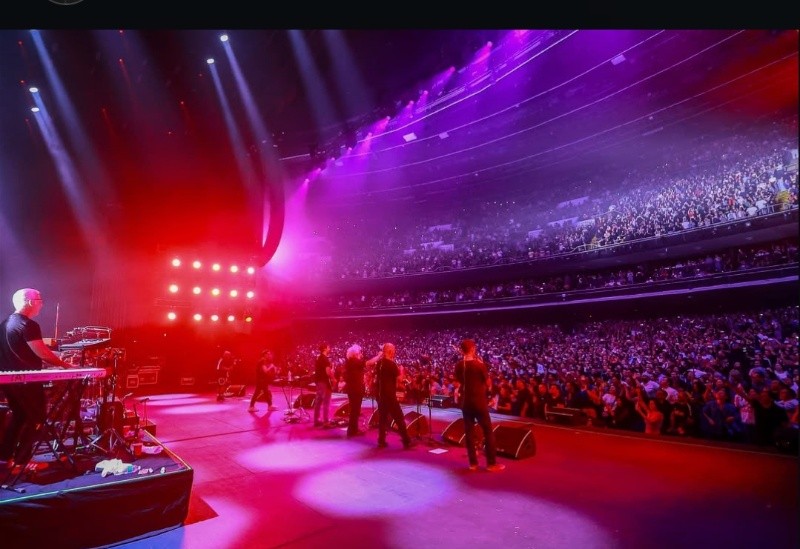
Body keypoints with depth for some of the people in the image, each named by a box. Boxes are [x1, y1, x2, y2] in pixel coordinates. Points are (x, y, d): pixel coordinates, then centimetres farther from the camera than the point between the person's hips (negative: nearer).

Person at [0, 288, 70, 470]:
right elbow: (42, 353, -22)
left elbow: (16, 352, 18)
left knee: (19, 415, 21)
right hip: (25, 380, -9)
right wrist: (65, 364, -11)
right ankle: (21, 461, 6)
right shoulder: (28, 325, -19)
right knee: (36, 417, 4)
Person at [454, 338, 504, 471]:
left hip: (466, 401, 5)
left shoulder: (458, 366, 0)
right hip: (479, 401, -5)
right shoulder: (479, 364, -14)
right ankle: (491, 463, 10)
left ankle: (473, 463, 15)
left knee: (469, 432, 10)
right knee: (488, 431, 6)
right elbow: (488, 383, -6)